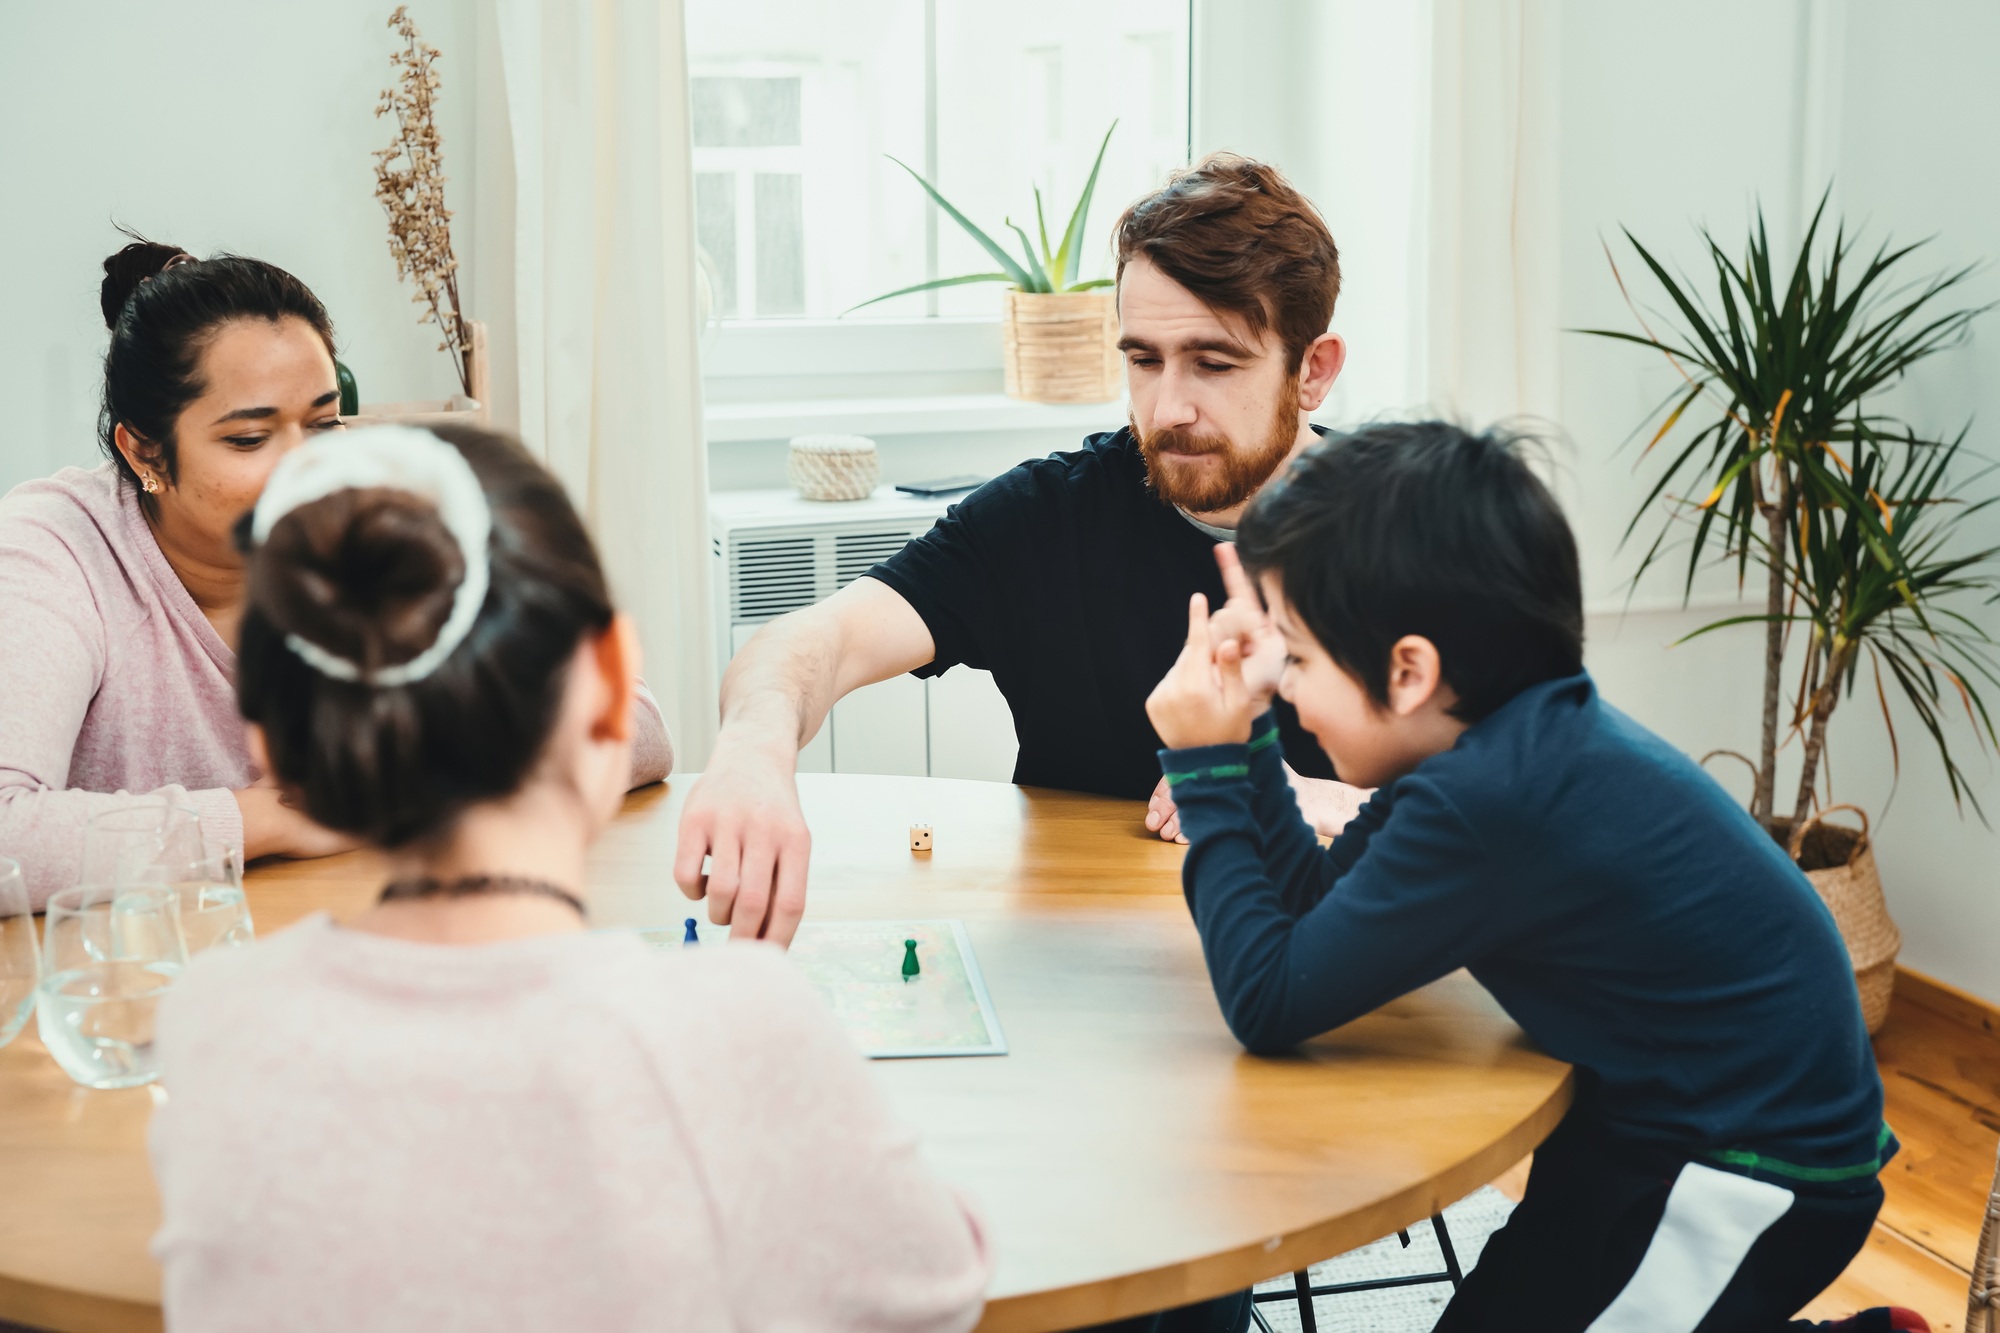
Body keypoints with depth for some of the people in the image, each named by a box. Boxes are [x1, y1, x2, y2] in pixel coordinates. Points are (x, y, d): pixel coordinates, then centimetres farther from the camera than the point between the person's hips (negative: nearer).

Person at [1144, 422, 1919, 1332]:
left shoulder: (1484, 804, -31)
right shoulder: (1522, 738, -1)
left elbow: (1269, 1004, -23)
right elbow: (1317, 901, 6)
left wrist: (1206, 768, -15)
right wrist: (1245, 732, 0)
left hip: (1756, 1180, -10)